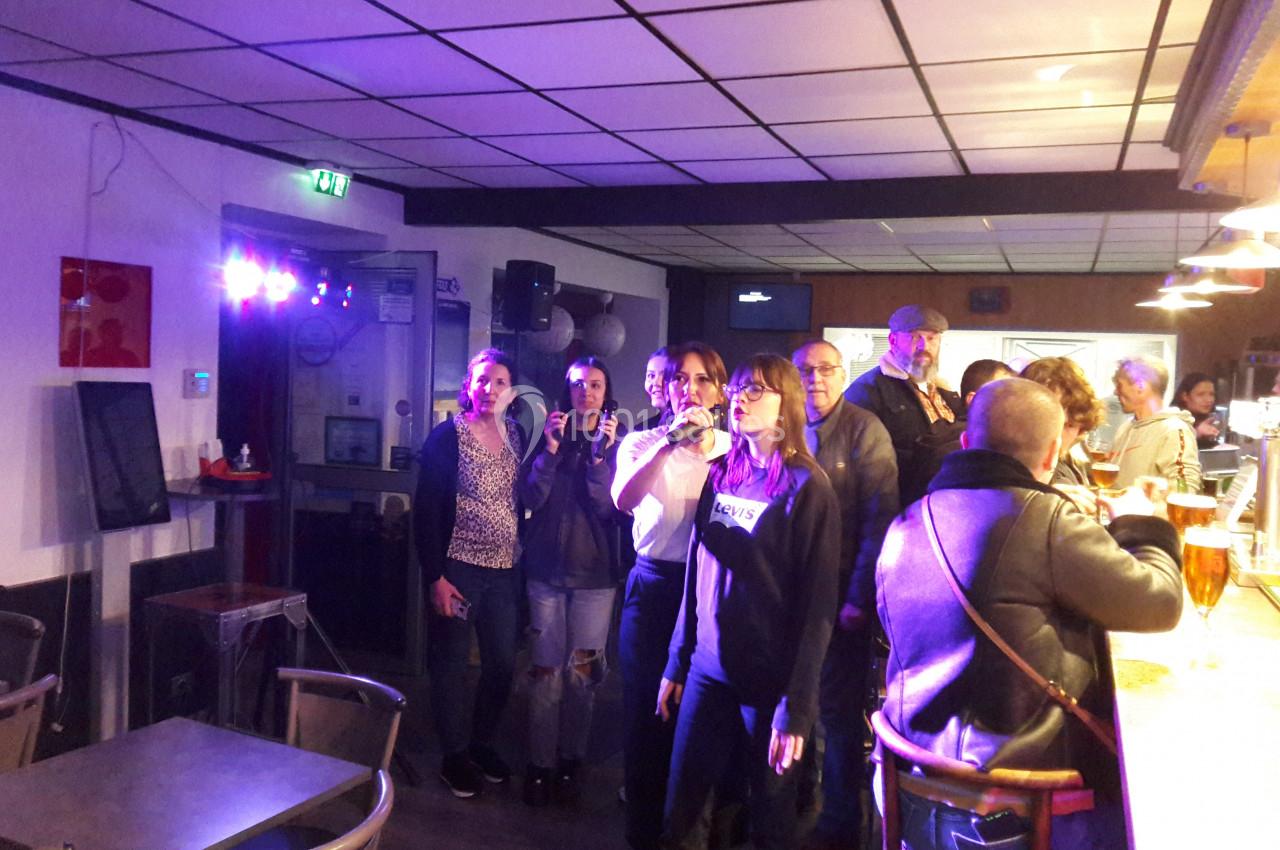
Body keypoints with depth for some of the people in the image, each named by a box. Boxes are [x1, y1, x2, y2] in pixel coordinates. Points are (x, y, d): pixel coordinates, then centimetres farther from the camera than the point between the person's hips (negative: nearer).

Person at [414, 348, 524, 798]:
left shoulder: (514, 434, 6)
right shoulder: (447, 436, -8)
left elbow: (523, 498, 10)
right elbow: (426, 509, -10)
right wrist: (435, 576, -13)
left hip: (504, 570, 5)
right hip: (459, 568, -5)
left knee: (503, 663, 11)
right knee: (451, 664, 5)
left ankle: (482, 743, 31)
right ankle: (455, 754, 21)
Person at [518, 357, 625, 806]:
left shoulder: (617, 441, -1)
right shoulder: (550, 435, 5)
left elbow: (608, 507, -11)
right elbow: (531, 498, -5)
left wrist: (601, 454, -22)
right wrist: (551, 449, -16)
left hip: (594, 572, -1)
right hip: (546, 569, 1)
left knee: (582, 673, 6)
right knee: (545, 670, 4)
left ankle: (570, 761, 22)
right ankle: (540, 765, 15)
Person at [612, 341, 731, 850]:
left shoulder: (731, 448, 4)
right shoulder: (642, 444, 3)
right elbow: (624, 500, -19)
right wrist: (669, 444, -25)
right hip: (653, 584, 0)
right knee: (646, 707, 8)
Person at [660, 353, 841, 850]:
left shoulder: (807, 488, -11)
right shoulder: (721, 475, 5)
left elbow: (817, 604, -13)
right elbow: (696, 575, 10)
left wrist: (796, 707, -16)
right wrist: (677, 663, 10)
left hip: (770, 681, -5)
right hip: (708, 672, 5)